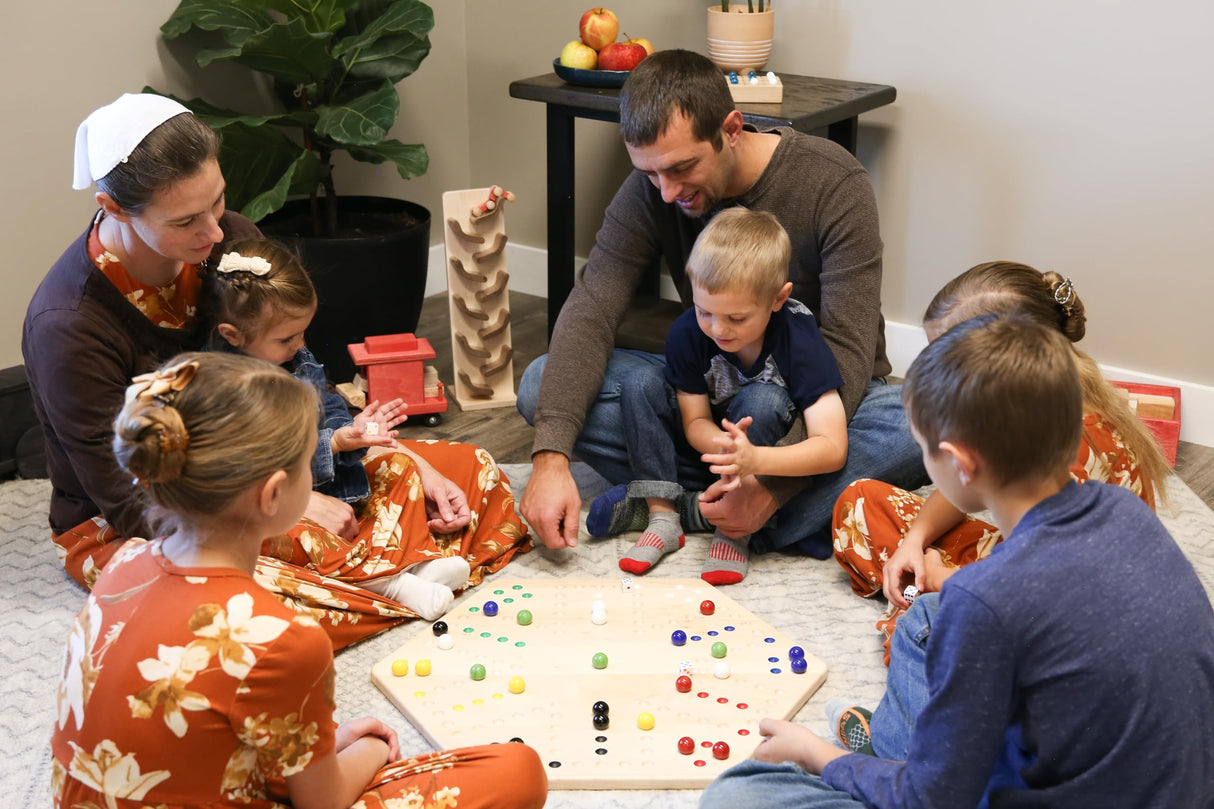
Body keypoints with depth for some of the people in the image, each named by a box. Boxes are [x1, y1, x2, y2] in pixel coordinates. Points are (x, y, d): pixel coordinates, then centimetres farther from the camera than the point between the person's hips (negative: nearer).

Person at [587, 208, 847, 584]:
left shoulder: (799, 339, -30)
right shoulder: (687, 332, -22)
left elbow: (833, 449, -35)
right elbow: (695, 420, -14)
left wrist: (754, 458, -53)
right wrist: (721, 444, -40)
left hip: (771, 437, -3)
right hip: (714, 433, 3)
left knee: (763, 399, -35)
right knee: (638, 387, -21)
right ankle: (662, 516, -23)